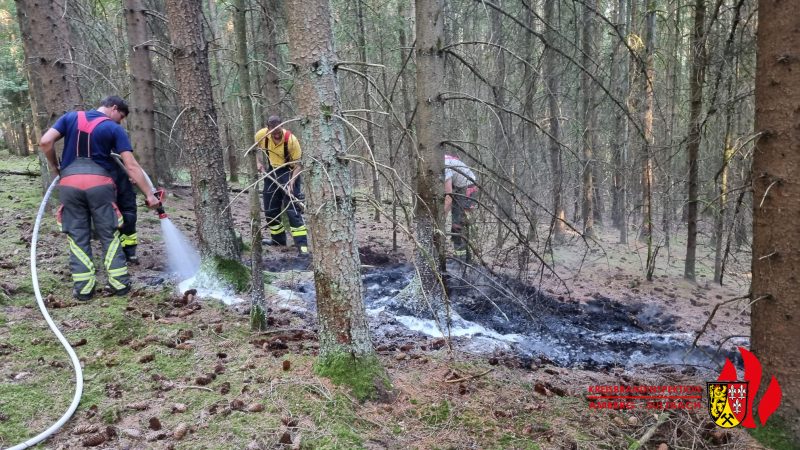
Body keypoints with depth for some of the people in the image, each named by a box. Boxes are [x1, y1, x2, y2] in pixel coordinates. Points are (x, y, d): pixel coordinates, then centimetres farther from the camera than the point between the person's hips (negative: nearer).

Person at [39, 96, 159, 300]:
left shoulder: (70, 117, 13)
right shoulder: (115, 129, 3)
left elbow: (45, 142, 1)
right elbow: (132, 166, -3)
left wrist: (54, 167, 16)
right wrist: (149, 194, -2)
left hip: (70, 184, 2)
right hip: (99, 184, -2)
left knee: (78, 238, 8)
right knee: (110, 235, 7)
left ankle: (83, 287, 7)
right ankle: (119, 283, 8)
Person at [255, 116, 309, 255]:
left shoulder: (291, 139, -26)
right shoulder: (261, 135, -15)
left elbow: (298, 165, -21)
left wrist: (291, 183, -32)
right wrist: (259, 162, -5)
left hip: (289, 172, -5)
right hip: (272, 172, 5)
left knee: (292, 208, -15)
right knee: (270, 208, 11)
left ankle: (302, 244, -14)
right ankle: (278, 239, 29)